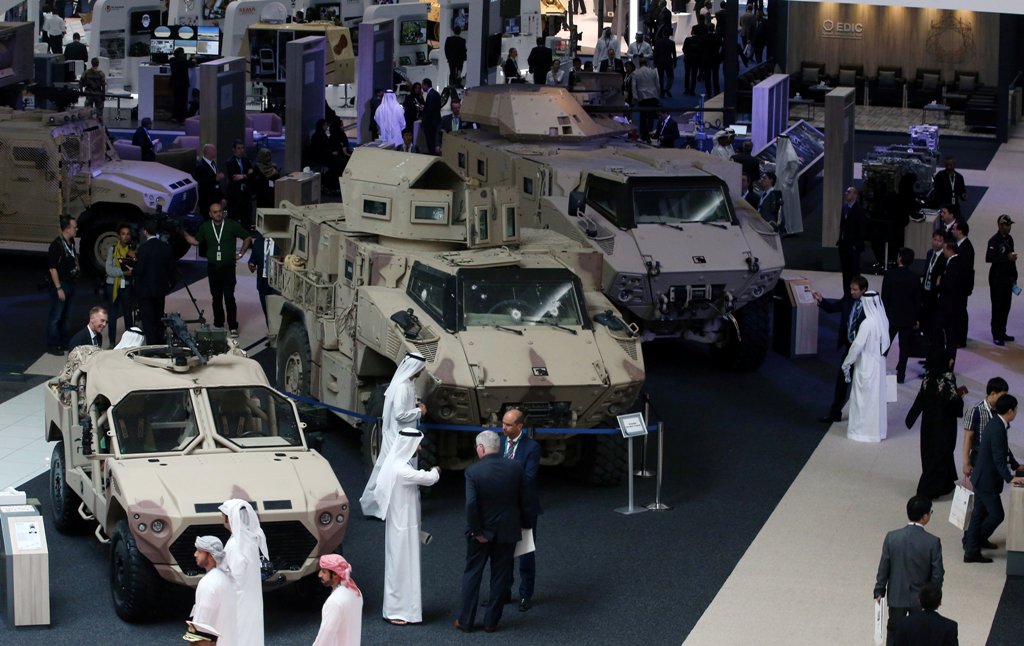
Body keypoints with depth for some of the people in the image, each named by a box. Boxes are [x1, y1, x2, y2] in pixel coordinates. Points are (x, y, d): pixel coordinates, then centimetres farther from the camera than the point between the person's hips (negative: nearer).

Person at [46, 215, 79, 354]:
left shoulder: (71, 242, 8)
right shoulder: (57, 244, -18)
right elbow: (52, 268, -19)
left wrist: (76, 266, 9)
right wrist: (58, 288, -20)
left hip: (70, 284, 8)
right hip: (60, 284, -8)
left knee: (64, 316, 16)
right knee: (56, 316, -2)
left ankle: (61, 343, 25)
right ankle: (52, 345, 4)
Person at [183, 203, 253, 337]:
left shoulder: (232, 225, -3)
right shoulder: (205, 227, 7)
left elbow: (247, 238, 5)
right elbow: (195, 241, 17)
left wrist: (240, 253, 1)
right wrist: (184, 233, 5)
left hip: (228, 267, -3)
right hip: (213, 268, 3)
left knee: (229, 298, -8)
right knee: (216, 298, 9)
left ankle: (233, 327, -5)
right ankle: (218, 324, 18)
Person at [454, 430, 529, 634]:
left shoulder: (473, 472, -17)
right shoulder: (515, 468, -8)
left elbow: (471, 504, -22)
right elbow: (523, 500, -1)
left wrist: (476, 531, -12)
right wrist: (521, 524, 12)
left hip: (482, 532, -2)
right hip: (508, 531, 2)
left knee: (472, 575, 12)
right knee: (500, 577, 12)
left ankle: (466, 621, 16)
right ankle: (491, 621, 17)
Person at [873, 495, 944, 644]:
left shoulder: (892, 537, -13)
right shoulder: (933, 542, -19)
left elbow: (883, 568, -7)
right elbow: (937, 574, -13)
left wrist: (879, 591, 6)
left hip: (897, 596, 1)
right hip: (922, 598, -1)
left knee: (894, 633, 17)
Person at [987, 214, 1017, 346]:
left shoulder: (1009, 239, 11)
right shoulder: (994, 240, -12)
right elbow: (989, 258, -21)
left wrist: (1014, 275, 15)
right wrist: (1007, 257, -22)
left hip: (1008, 277, 7)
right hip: (997, 277, -7)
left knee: (1006, 306, 9)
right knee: (997, 307, -3)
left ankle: (1002, 333, 17)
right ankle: (996, 336, 1)